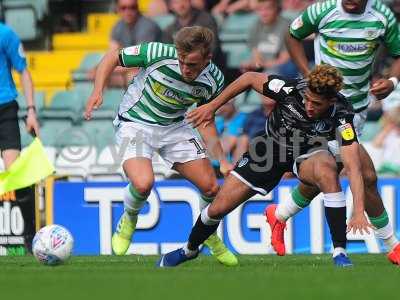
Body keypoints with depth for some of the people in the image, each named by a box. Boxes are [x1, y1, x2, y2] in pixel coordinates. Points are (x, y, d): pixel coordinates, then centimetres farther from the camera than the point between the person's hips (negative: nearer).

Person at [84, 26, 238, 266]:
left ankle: (210, 236, 28)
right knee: (143, 183, -29)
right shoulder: (159, 54, -26)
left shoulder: (214, 80, -14)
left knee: (211, 187, -4)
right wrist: (98, 91, -24)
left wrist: (222, 160, -7)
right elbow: (113, 57, -10)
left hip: (175, 127, 4)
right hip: (135, 123, -4)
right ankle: (128, 222, 6)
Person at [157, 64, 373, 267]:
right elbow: (250, 78, -13)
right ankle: (189, 250, 34)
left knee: (326, 169, -39)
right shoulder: (290, 89, -31)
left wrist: (359, 213, -50)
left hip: (307, 154, -2)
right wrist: (212, 107, -8)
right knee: (218, 208, 0)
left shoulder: (342, 116, -33)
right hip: (272, 147, 2)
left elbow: (353, 167, -39)